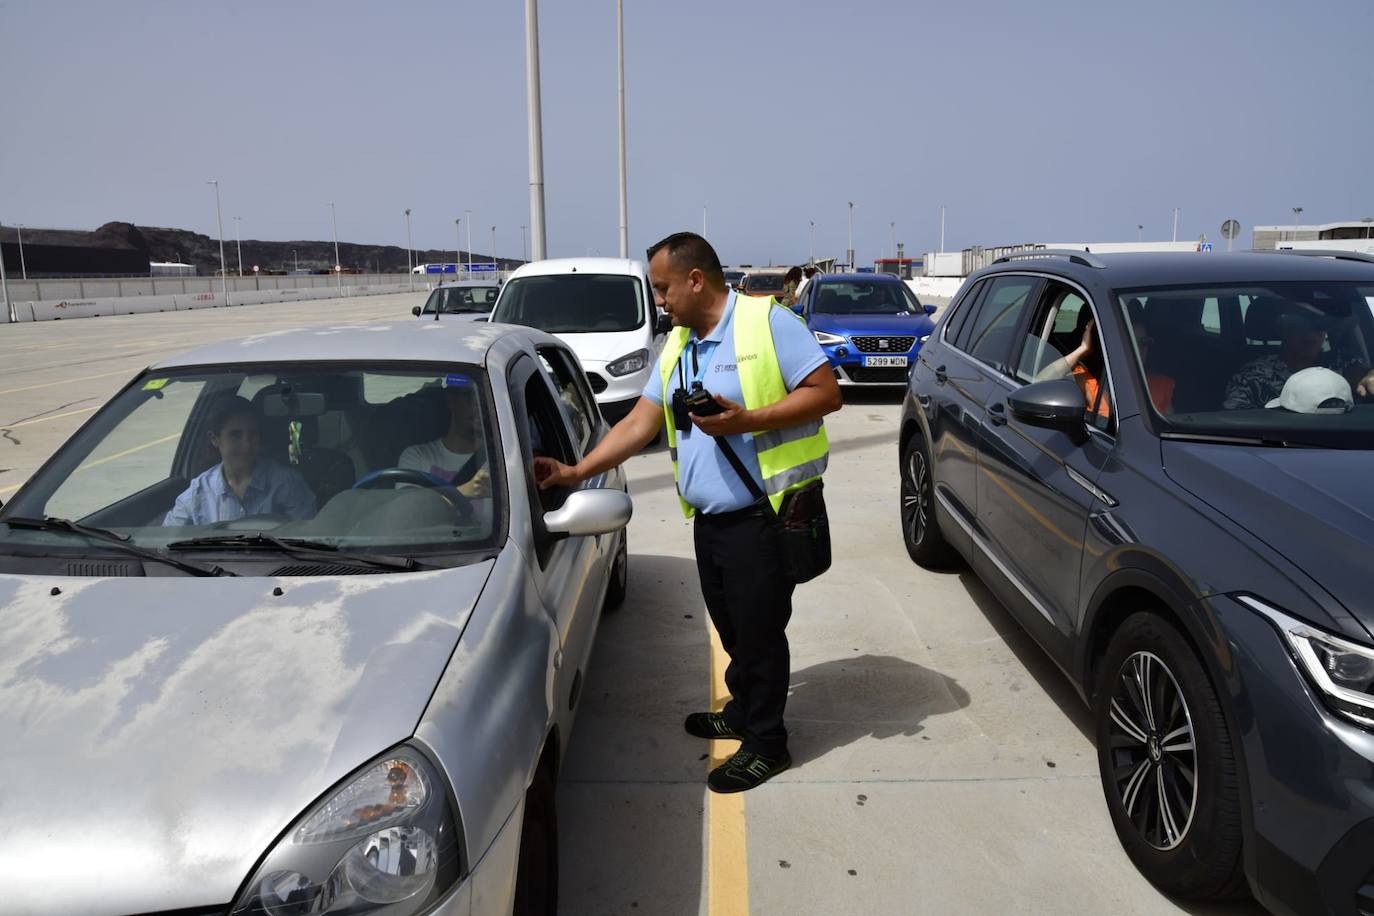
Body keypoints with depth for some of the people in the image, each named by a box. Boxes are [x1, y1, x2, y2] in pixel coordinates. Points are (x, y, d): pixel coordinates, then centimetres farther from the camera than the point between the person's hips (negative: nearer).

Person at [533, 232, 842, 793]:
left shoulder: (769, 323, -8)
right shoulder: (677, 347, 14)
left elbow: (827, 392, -13)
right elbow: (640, 424, 13)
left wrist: (744, 420, -21)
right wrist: (575, 472, 4)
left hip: (762, 515, -7)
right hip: (709, 517, 7)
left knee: (758, 628, 2)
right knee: (732, 626, 16)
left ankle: (766, 744, 16)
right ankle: (743, 710, 37)